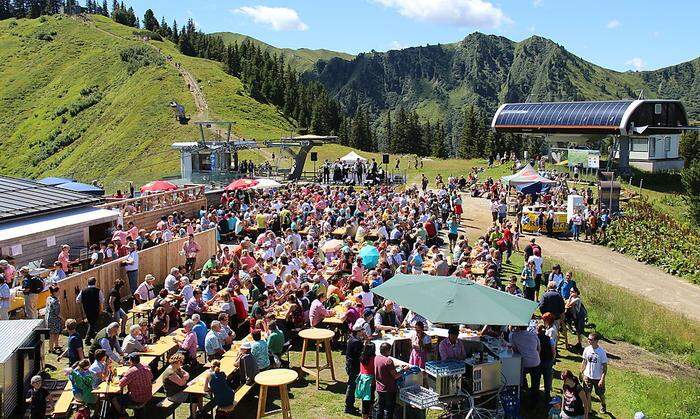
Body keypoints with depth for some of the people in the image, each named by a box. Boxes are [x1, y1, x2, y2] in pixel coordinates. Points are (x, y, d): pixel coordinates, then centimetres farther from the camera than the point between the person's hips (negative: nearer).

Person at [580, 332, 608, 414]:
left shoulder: (602, 352, -20)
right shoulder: (587, 349, -8)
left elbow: (605, 366, -14)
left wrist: (602, 379, -16)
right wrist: (581, 373, 6)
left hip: (598, 378, -2)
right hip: (588, 376, 2)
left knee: (601, 394, 18)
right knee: (587, 394, 8)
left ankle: (603, 405, 47)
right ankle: (587, 409, 27)